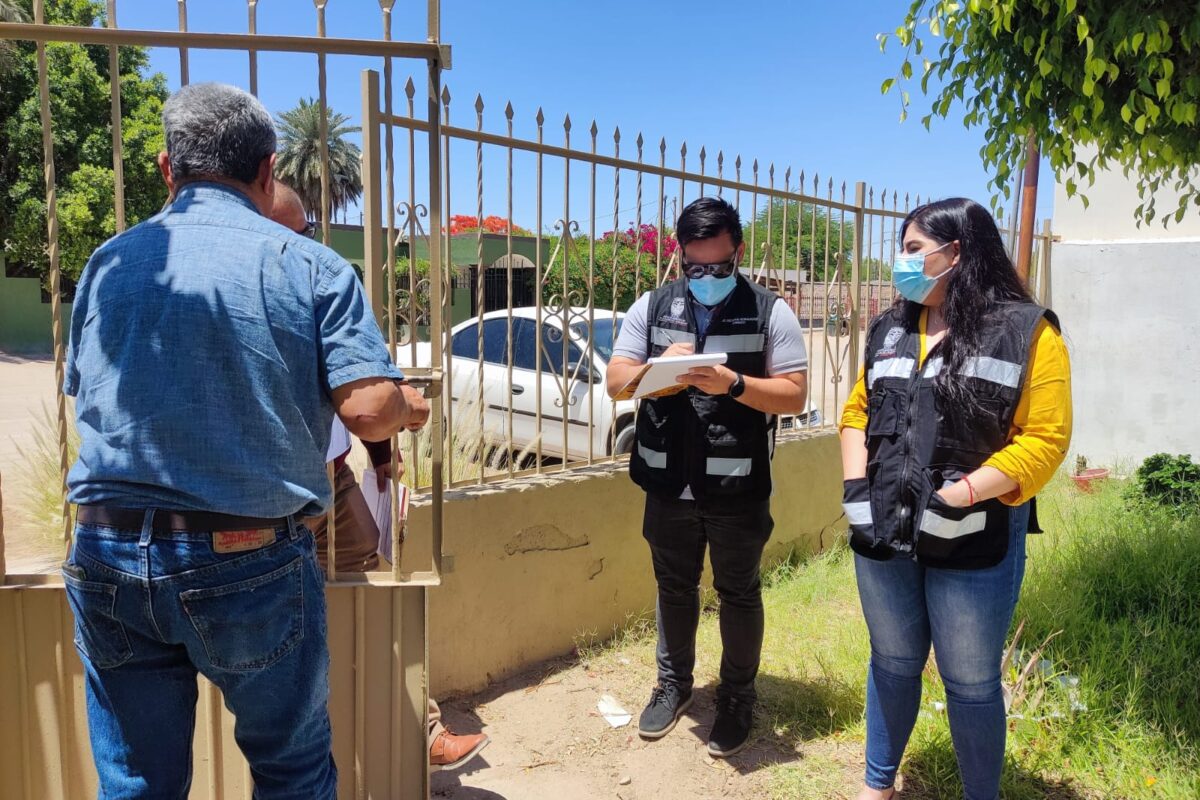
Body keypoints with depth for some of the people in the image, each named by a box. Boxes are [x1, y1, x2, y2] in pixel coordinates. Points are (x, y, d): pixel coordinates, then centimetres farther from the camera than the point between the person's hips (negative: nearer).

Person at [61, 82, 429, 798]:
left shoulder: (108, 264, 6)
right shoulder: (310, 267, -7)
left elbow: (85, 395, 16)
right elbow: (368, 412, -16)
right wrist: (411, 407, 7)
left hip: (107, 555, 4)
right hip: (249, 563, -3)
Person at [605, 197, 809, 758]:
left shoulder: (770, 312, -5)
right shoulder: (652, 307, 3)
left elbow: (794, 395, -8)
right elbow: (615, 380, 1)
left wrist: (733, 383, -24)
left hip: (738, 487, -2)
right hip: (668, 483, 3)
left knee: (738, 593, 13)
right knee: (674, 587, 18)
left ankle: (737, 697, 32)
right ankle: (673, 682, 38)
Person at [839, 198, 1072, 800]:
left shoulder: (1026, 331, -8)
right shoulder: (889, 331, 9)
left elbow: (1045, 439, -13)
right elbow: (858, 412, 11)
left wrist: (960, 498, -22)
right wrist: (856, 487, -4)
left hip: (975, 539, -4)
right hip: (883, 532, 5)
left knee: (971, 683, 11)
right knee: (892, 666, 19)